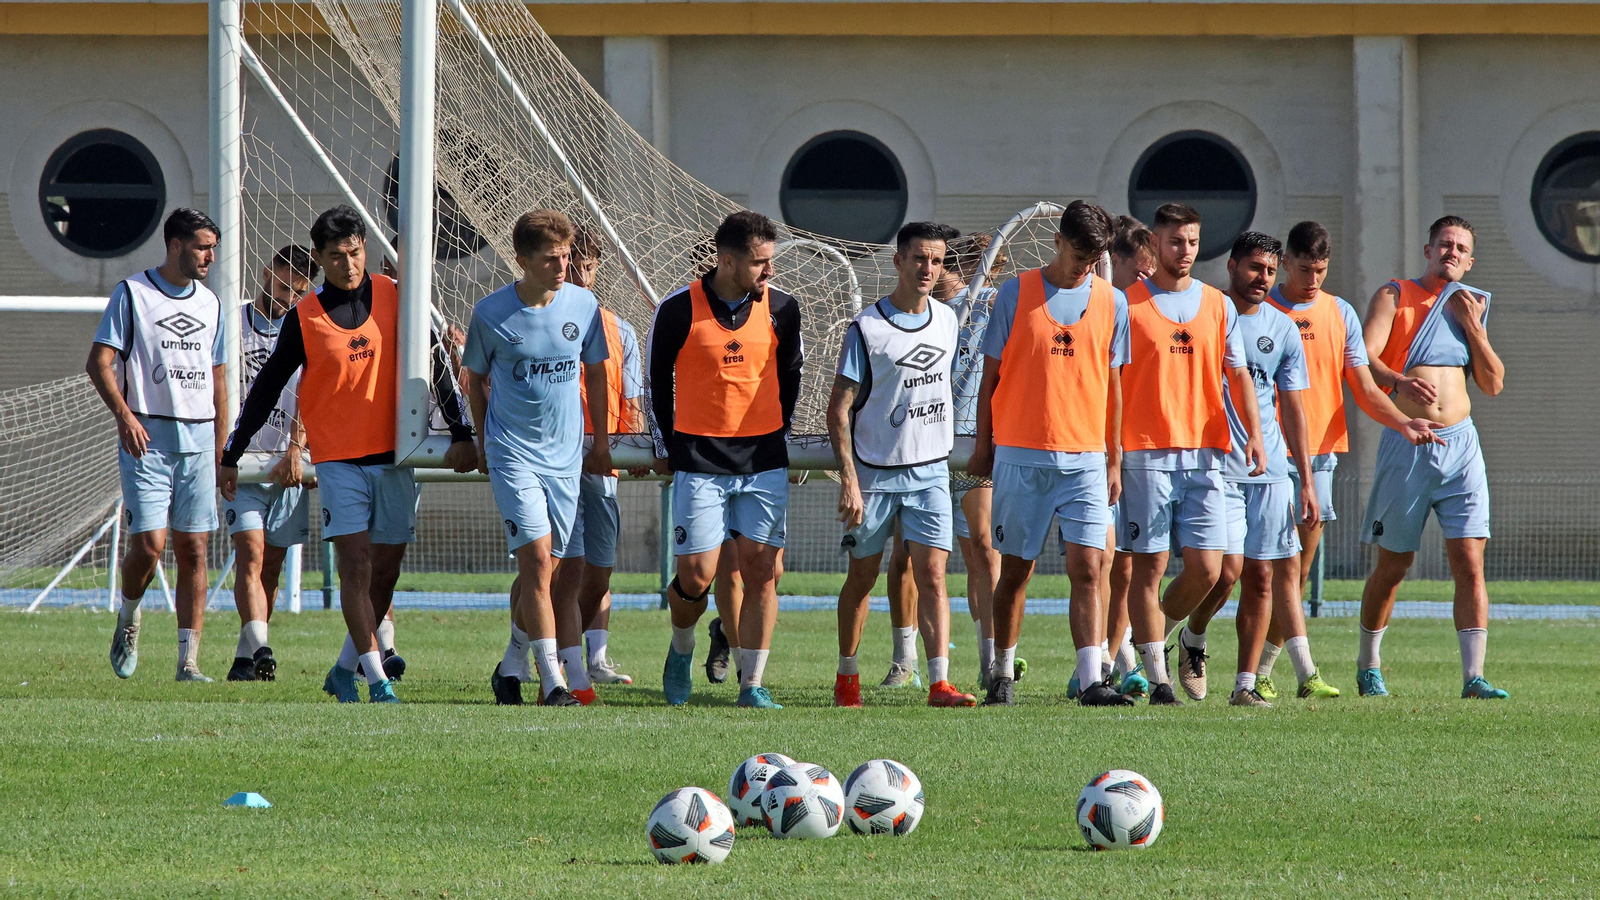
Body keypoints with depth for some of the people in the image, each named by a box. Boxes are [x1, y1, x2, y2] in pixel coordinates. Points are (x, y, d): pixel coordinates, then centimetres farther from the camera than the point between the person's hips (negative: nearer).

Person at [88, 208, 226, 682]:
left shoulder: (210, 303, 15)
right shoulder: (133, 293, -1)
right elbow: (99, 362, -5)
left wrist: (222, 448, 15)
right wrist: (123, 414, -20)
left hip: (199, 441, 5)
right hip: (147, 437, -5)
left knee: (193, 549, 0)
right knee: (149, 544, -13)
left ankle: (189, 661, 1)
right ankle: (128, 617, 16)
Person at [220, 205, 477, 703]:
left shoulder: (394, 297, 1)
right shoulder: (303, 319, -2)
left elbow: (436, 364, 6)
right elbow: (266, 390, 6)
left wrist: (461, 434, 1)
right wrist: (231, 457, 8)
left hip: (394, 456, 2)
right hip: (338, 459, -2)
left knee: (386, 567, 6)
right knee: (356, 563, -12)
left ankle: (345, 670, 22)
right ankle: (378, 681, -13)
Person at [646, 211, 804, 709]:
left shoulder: (781, 308, 0)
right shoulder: (679, 310, -9)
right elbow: (656, 378, 5)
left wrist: (778, 434, 14)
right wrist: (666, 447, 7)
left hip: (764, 460, 2)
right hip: (699, 459, -2)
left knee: (761, 570, -4)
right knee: (696, 574, -5)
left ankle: (752, 683, 2)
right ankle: (681, 652, 25)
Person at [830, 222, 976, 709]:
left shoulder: (946, 320, 6)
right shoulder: (867, 328, -10)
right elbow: (838, 408, -10)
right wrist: (849, 479, -17)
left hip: (930, 472, 3)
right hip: (874, 473, -3)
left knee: (931, 575, -8)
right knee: (862, 578, 8)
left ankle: (939, 682, -14)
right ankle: (847, 678, 23)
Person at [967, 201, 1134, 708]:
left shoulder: (1111, 302, 7)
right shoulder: (1016, 295, 0)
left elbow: (1112, 384, 12)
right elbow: (991, 376, 6)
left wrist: (1113, 460, 11)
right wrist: (983, 448, 6)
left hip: (1085, 458, 1)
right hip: (1021, 456, -1)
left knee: (1087, 569, -9)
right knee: (1015, 571, 5)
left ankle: (1091, 683, -14)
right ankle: (1002, 676, 20)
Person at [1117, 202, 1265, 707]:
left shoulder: (1218, 305, 13)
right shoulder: (1129, 303, 2)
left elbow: (1238, 375, 12)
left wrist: (1253, 433, -3)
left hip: (1204, 452, 3)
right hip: (1146, 452, -3)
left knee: (1206, 569, -3)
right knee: (1150, 566, -3)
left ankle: (1158, 635, 24)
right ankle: (1158, 678, 3)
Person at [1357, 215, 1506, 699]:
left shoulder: (1470, 307, 17)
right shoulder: (1394, 297, 4)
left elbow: (1493, 384, 11)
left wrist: (1472, 326, 0)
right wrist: (1401, 382, -29)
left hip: (1461, 444, 3)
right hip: (1406, 444, -3)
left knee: (1470, 564, -8)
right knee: (1392, 567, 6)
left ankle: (1473, 677, -12)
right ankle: (1368, 664, 25)